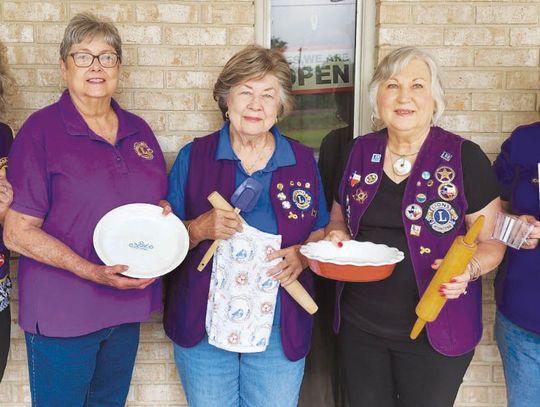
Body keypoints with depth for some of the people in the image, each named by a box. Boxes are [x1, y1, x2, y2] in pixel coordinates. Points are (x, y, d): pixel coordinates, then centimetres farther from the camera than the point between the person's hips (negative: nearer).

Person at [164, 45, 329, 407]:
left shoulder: (302, 161, 2)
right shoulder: (193, 157, -1)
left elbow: (321, 234, 8)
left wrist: (302, 255, -13)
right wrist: (201, 229, -19)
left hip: (279, 331, 1)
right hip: (203, 326, 0)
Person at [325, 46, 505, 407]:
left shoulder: (465, 157, -9)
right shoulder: (359, 152, 2)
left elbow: (492, 241, -4)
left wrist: (470, 268, -24)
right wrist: (336, 237, -8)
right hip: (360, 327, 3)